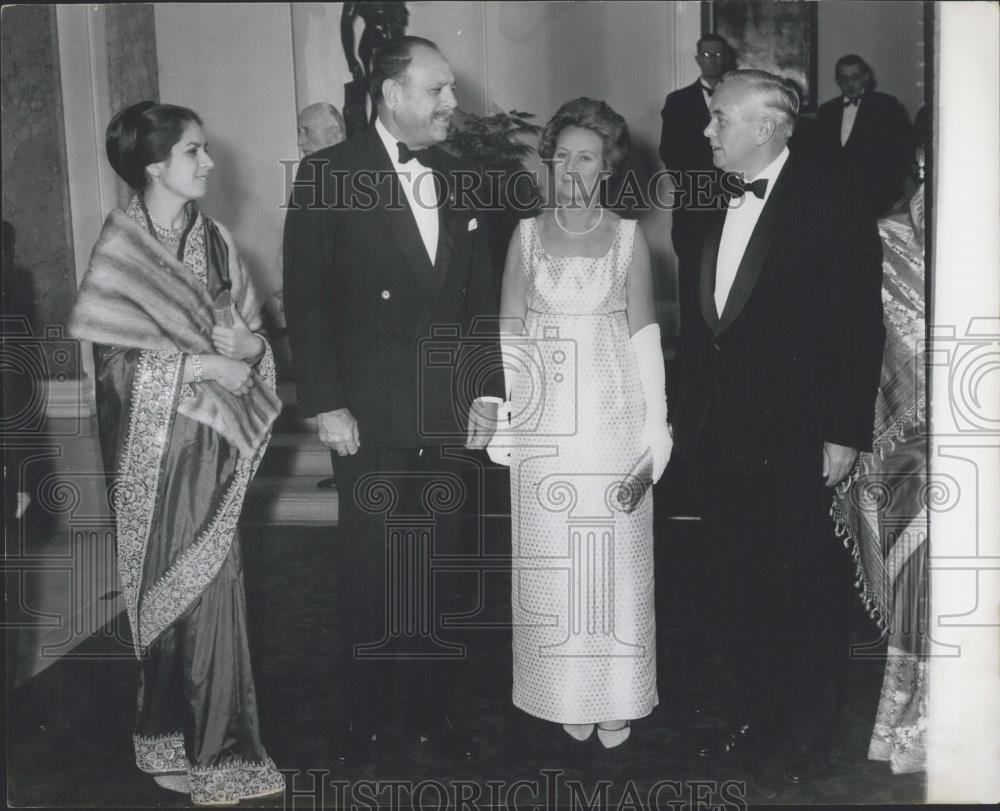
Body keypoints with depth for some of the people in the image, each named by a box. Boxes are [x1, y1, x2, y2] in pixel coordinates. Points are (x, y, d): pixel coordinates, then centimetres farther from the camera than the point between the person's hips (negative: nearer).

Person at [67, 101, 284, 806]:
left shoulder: (214, 240, 8)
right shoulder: (120, 244, -8)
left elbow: (255, 331, 10)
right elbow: (113, 358, -13)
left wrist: (244, 342, -11)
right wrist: (199, 363, -17)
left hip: (216, 439, 5)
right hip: (156, 446, -5)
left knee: (213, 585, 7)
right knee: (169, 590, 1)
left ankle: (215, 742, 19)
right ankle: (174, 746, 14)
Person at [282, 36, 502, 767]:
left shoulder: (457, 178, 9)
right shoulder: (330, 175, -5)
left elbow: (482, 296, 11)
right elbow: (306, 297, -8)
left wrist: (488, 391, 5)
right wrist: (325, 403, -12)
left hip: (448, 414, 4)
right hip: (370, 416, -4)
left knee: (442, 569, 10)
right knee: (370, 569, 8)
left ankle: (434, 707, 26)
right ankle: (365, 712, 25)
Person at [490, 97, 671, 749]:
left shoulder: (628, 236, 2)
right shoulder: (528, 234, 5)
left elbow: (644, 331, 1)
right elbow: (509, 332, 5)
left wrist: (656, 420, -4)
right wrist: (500, 415, -2)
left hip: (614, 412, -1)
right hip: (544, 417, 1)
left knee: (615, 551, 3)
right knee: (550, 557, 5)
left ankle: (617, 696, 17)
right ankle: (567, 694, 18)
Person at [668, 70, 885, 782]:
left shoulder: (826, 206, -10)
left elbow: (859, 328, -11)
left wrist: (845, 433, -13)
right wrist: (687, 413, 8)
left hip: (794, 442, -5)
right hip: (719, 436, 6)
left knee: (805, 590, 8)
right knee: (741, 587, 16)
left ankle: (809, 732, 25)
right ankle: (753, 710, 33)